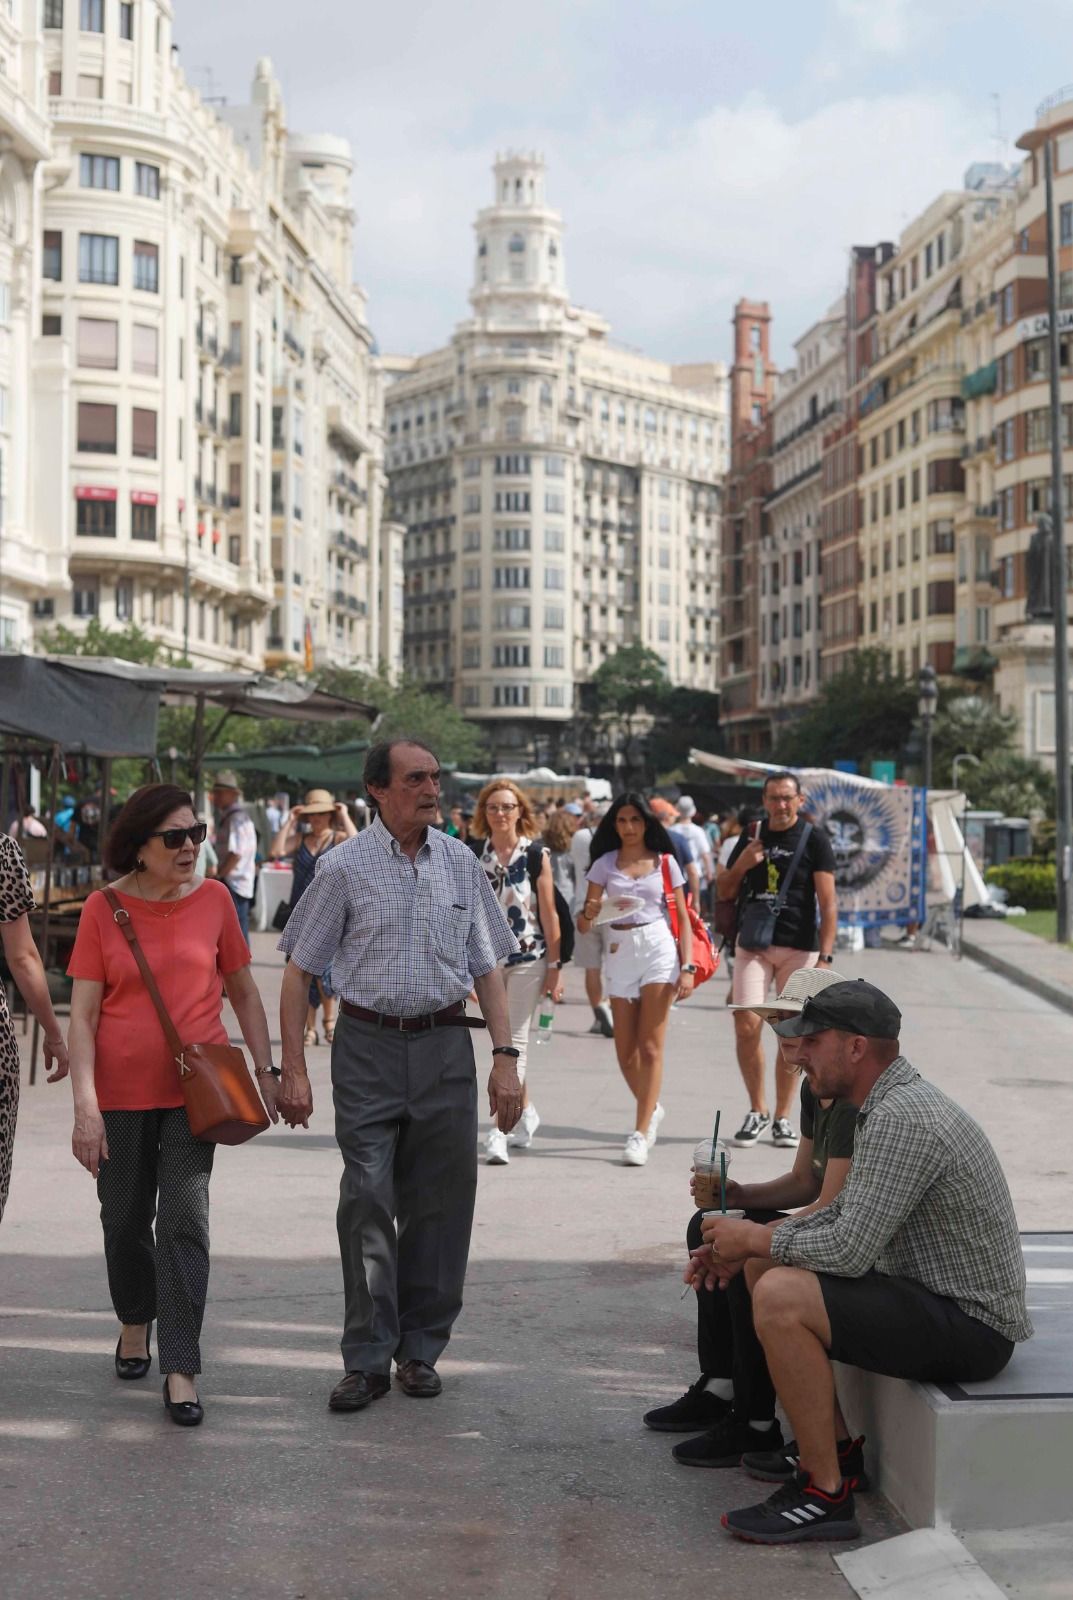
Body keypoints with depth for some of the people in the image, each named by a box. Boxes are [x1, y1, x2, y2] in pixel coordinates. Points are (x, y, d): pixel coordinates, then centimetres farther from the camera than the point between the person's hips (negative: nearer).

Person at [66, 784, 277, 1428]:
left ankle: (181, 1371, -3)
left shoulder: (213, 899, -1)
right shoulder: (103, 908, -6)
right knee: (125, 1221, 14)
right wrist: (85, 1104, -13)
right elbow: (83, 1015, -7)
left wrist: (265, 1070, 5)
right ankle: (135, 1322, 41)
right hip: (121, 1092, 0)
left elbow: (244, 992, 10)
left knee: (184, 1223, -8)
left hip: (196, 1087, 0)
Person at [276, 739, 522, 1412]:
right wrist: (294, 1071, -4)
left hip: (445, 1046, 3)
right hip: (368, 1046, -3)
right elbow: (300, 972, 1)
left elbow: (487, 967, 11)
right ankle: (368, 1358, 5)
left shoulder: (461, 863, 7)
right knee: (367, 1200, -5)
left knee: (439, 1203, 6)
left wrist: (505, 1058, 3)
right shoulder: (345, 867, -2)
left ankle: (421, 1349, 20)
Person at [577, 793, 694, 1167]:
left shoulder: (665, 862, 4)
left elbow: (683, 918, 4)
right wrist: (590, 913, -21)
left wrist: (687, 967, -6)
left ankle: (641, 1133, -5)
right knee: (625, 1053, 6)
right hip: (619, 954, 2)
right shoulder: (605, 864, 6)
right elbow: (583, 925, 2)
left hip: (658, 950, -2)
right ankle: (652, 1109, 32)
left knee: (650, 1048, -6)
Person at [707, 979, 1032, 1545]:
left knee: (780, 1298, -25)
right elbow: (846, 1214, 19)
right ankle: (829, 1442, 21)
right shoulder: (892, 1102, 9)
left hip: (970, 1328, -11)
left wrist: (753, 1239, -10)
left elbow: (849, 1251, -26)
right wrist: (748, 1243, 7)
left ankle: (825, 1493, -15)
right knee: (766, 1266, 15)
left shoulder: (902, 1119, -24)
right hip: (940, 1295, 11)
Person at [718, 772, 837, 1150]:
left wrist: (825, 957, -17)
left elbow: (828, 902, -8)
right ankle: (757, 1111, 10)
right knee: (746, 1027, -7)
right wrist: (741, 865, -7)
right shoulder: (752, 836, 9)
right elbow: (725, 892, 14)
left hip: (799, 948, -2)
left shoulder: (814, 839, -4)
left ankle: (782, 1117, 14)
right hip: (753, 944, 3)